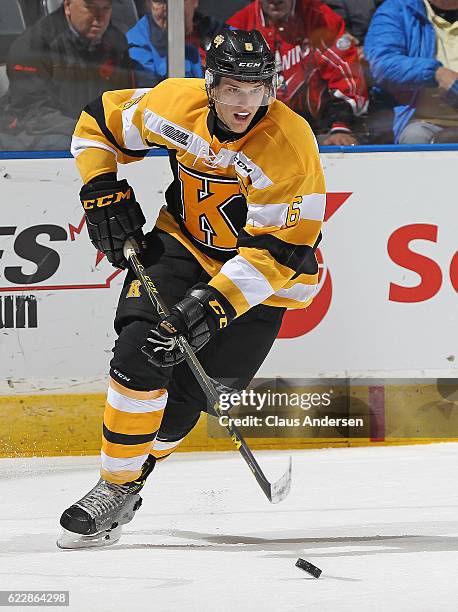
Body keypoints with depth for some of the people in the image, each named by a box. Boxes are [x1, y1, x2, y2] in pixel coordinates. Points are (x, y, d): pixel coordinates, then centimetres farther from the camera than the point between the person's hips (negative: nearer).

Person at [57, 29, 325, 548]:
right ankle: (114, 485, -6)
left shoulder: (290, 145, -28)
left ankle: (127, 482, 15)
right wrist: (103, 193, -6)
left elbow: (277, 251, -29)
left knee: (187, 389, -4)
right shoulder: (177, 103, -15)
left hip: (265, 276, -3)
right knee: (139, 352, -17)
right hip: (183, 244, 3)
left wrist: (214, 304, -36)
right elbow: (98, 123, 4)